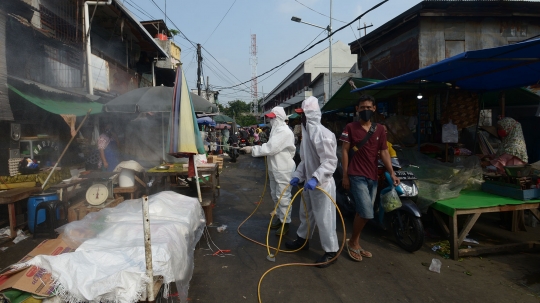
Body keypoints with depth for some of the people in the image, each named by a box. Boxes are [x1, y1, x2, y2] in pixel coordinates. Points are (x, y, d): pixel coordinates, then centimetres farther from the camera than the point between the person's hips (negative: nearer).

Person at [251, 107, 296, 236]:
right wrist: (257, 148, -1)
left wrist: (254, 150, -19)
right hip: (274, 168, 10)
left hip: (283, 170, -10)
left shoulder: (284, 131, -20)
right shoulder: (276, 129, 13)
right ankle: (280, 218, 34)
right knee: (275, 195, 19)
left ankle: (285, 223, 11)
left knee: (283, 197, -2)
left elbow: (271, 148, -26)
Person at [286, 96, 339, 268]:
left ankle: (331, 252, 15)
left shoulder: (322, 133, -22)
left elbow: (330, 162, -26)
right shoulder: (307, 132, 10)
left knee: (324, 219, 0)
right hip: (309, 183, 10)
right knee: (305, 213, 23)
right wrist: (298, 176, 8)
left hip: (322, 184, -10)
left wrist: (316, 178, -36)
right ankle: (302, 239, 42)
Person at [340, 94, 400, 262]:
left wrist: (392, 173, -4)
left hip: (373, 176, 5)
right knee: (366, 213, -13)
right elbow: (344, 151, -2)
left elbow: (384, 152, 8)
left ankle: (356, 244, 27)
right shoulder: (350, 127, -1)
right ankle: (352, 242, 9)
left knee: (362, 212, 12)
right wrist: (345, 175, -6)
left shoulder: (380, 130, 10)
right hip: (357, 176, -5)